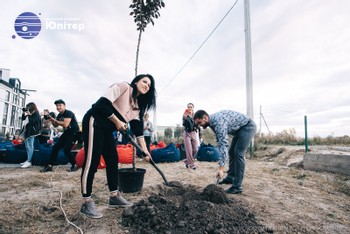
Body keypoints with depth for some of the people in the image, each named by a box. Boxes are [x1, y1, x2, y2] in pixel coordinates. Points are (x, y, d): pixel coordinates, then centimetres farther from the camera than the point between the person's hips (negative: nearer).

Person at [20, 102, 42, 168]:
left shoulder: (36, 114, -7)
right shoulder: (29, 114, 17)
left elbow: (32, 121, -18)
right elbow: (23, 119, 18)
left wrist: (28, 115, -15)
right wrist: (24, 114, 5)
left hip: (32, 132, -9)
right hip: (27, 131, 9)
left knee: (30, 146, -12)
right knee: (27, 146, 11)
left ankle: (29, 162, -13)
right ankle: (28, 160, 17)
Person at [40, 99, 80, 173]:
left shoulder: (68, 113, -17)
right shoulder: (59, 115, 9)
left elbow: (65, 124, -29)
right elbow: (55, 125, 16)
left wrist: (55, 120, -19)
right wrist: (51, 120, -3)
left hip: (74, 133, -9)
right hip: (66, 133, 9)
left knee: (66, 150, -17)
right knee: (55, 147, 4)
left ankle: (75, 165, 0)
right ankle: (49, 166, 13)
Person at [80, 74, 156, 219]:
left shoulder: (137, 106, 11)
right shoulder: (123, 86, -11)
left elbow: (138, 129, 5)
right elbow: (103, 104, -20)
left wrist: (145, 150, -3)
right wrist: (117, 122, -14)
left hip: (107, 129, 9)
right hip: (94, 122, -9)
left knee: (113, 160, 9)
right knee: (92, 162, -9)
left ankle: (114, 196, 21)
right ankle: (86, 203, 2)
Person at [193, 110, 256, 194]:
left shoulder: (218, 122, -32)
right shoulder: (212, 122, -2)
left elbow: (224, 144, -37)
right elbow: (220, 141, 10)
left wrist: (221, 168, -37)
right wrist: (221, 157, 6)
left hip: (248, 127, -10)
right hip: (239, 129, 10)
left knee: (238, 153, -14)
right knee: (232, 152, 12)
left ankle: (237, 187, -7)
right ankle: (230, 177, 27)